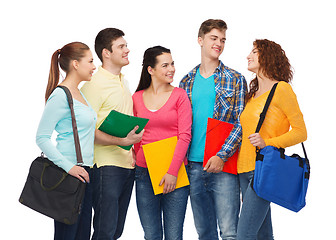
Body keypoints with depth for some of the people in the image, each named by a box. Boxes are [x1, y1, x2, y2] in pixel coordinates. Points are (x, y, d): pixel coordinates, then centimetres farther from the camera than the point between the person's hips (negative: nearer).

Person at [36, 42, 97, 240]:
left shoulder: (78, 93, 15)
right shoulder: (60, 96, -13)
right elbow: (42, 138, -16)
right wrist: (68, 167, -22)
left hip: (84, 171, 9)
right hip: (69, 175, -9)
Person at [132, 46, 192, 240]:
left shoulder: (179, 95, 0)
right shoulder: (137, 98, 8)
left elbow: (185, 136, -5)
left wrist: (173, 171, -12)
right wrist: (139, 159, 1)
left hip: (174, 174, -2)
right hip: (145, 173, 2)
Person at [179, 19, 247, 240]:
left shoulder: (235, 79, 2)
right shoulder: (187, 82, 13)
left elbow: (241, 123, -4)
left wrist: (222, 156, -16)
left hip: (223, 166, -3)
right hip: (193, 165, 4)